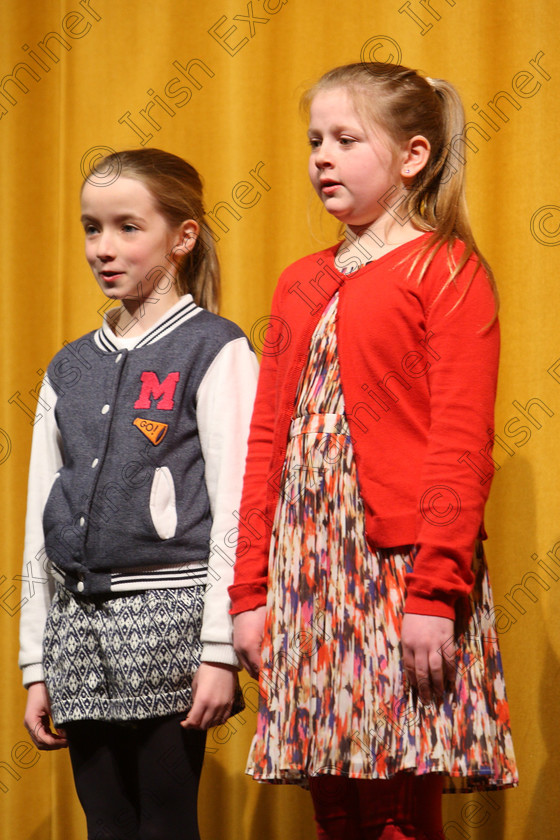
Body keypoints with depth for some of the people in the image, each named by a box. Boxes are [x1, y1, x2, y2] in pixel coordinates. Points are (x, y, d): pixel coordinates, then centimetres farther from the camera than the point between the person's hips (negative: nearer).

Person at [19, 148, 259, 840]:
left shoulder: (215, 352, -2)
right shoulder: (70, 367, 15)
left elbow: (235, 508, -8)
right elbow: (40, 522, 16)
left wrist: (221, 650, -14)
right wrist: (36, 665, 12)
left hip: (169, 623, -5)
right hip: (80, 622, 6)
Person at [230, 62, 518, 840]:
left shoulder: (448, 270, -2)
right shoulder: (301, 286, 17)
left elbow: (462, 446, -10)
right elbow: (267, 441, 15)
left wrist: (436, 593, -17)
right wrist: (250, 591, 9)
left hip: (401, 566, -6)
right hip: (309, 572, 6)